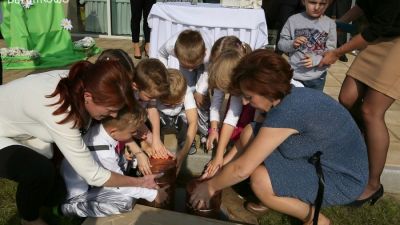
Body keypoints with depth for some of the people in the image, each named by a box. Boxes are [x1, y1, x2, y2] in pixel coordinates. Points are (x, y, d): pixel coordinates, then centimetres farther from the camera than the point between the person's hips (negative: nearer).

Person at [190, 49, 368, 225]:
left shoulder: (287, 110, -32)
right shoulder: (288, 96, -4)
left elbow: (241, 169, -24)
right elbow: (250, 140, 12)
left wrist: (210, 186, -8)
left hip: (343, 179, -8)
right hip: (319, 159, 8)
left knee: (260, 180, -28)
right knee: (249, 133, -2)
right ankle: (273, 197, 13)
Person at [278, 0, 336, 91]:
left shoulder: (330, 24, -5)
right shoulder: (293, 20, -6)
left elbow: (331, 52, -5)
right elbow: (281, 43, -1)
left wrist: (315, 60, -22)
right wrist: (292, 44, -22)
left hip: (317, 77, 1)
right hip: (294, 75, -1)